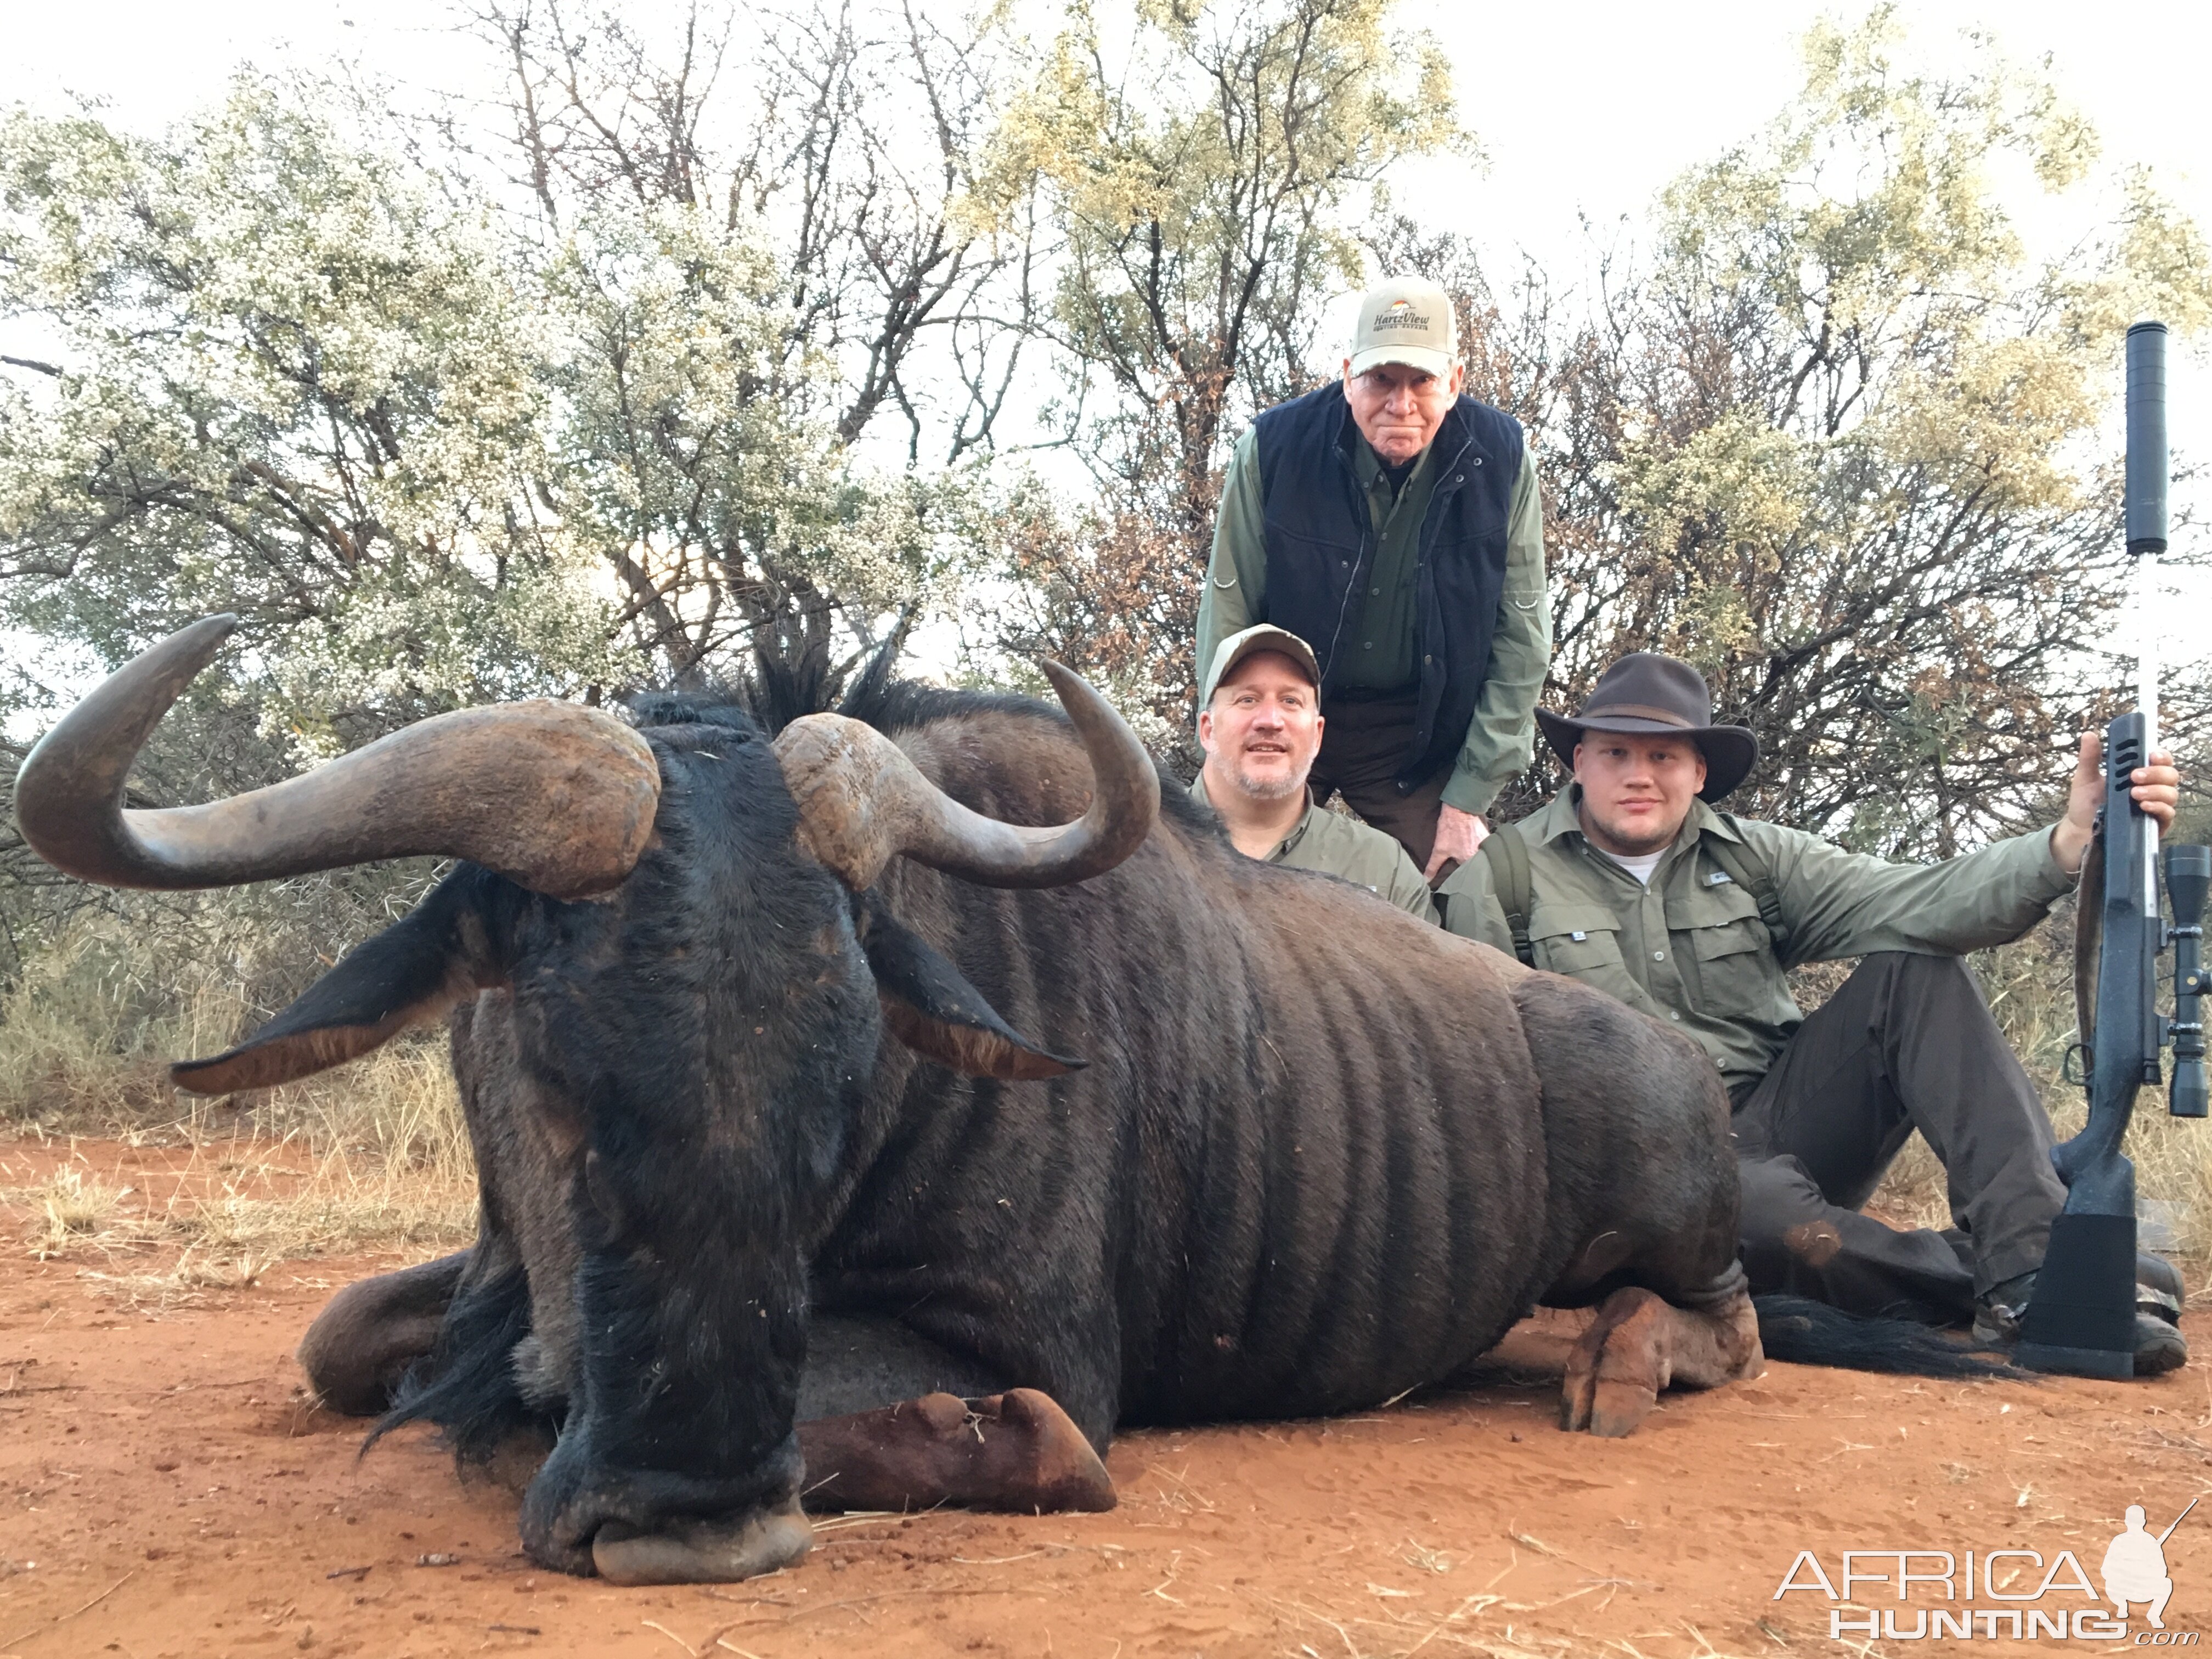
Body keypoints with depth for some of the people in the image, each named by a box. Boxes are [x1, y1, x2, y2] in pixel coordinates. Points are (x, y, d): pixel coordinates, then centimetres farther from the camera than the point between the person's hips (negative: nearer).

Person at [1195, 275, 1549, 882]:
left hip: (1423, 735, 1)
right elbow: (1227, 622, -9)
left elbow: (1521, 639, -7)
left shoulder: (1500, 461, -12)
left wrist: (1470, 797, -9)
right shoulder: (1273, 448, -15)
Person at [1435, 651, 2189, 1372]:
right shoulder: (1501, 883, 0)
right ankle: (2002, 1282, -16)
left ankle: (2031, 1253, -25)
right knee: (1766, 1207, -38)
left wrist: (2069, 843, -24)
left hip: (1776, 1126, 5)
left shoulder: (1752, 859, 9)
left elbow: (1905, 903, -7)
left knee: (1915, 972, -13)